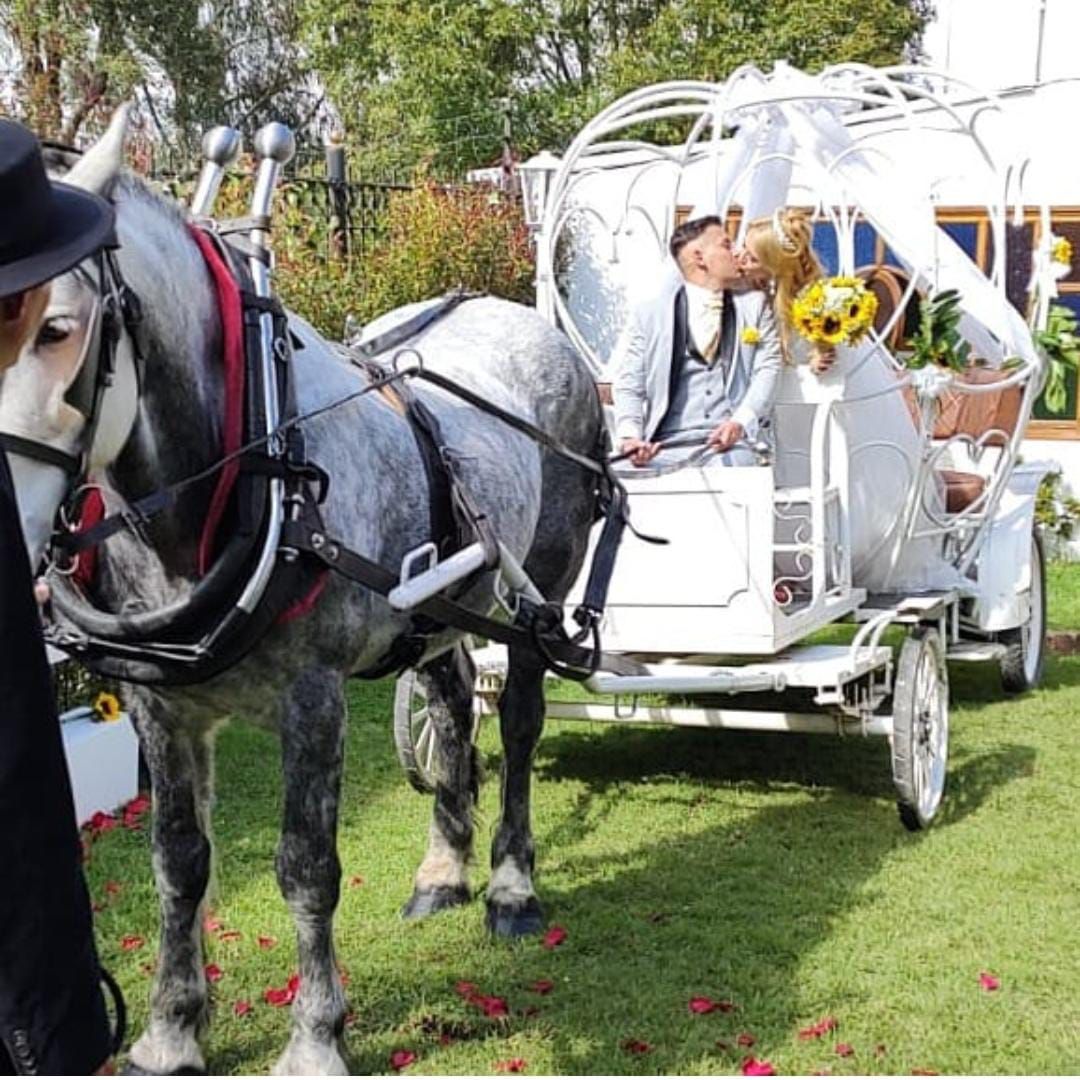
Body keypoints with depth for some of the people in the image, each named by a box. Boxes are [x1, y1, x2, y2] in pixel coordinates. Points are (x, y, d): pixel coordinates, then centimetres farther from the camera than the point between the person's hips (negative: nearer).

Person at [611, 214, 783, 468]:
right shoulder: (649, 314, 13)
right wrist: (630, 435, -12)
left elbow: (767, 368, 7)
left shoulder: (754, 305, 19)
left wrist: (741, 422, -12)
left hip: (733, 444, 1)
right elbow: (627, 384, 9)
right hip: (669, 445, -1)